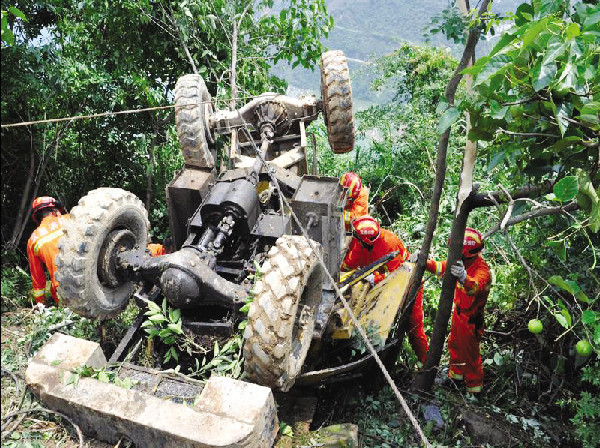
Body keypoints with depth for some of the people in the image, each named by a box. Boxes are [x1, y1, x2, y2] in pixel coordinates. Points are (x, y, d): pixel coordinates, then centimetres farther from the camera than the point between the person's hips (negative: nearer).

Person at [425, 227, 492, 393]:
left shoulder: (482, 269, -32)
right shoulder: (461, 262, -9)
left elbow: (475, 287, -52)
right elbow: (441, 267, 2)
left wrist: (464, 277, -74)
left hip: (470, 318, -8)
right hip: (458, 311, 8)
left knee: (469, 352, 10)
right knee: (454, 345, 25)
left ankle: (474, 385, 33)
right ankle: (456, 373, 49)